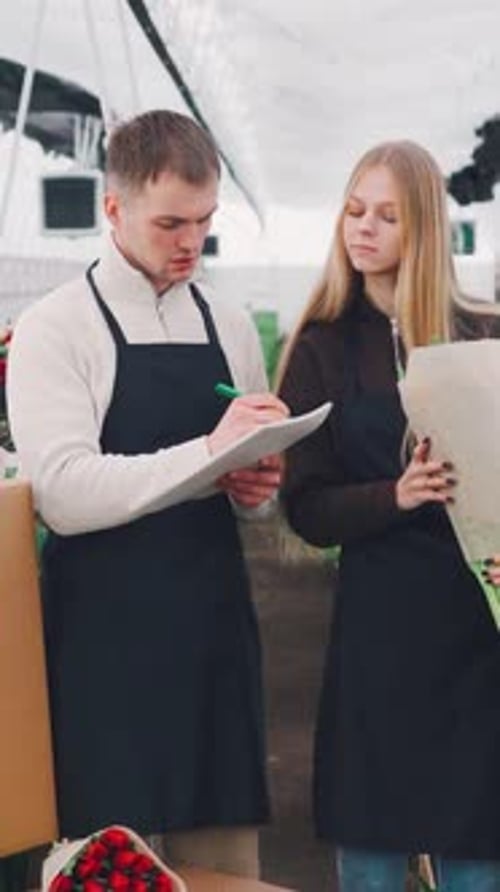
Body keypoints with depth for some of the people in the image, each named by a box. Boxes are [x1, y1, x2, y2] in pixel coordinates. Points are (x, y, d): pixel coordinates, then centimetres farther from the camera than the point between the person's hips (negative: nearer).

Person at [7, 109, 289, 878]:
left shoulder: (232, 329, 12)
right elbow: (64, 494, -17)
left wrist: (257, 487, -4)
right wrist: (209, 451, -24)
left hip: (218, 628, 5)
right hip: (106, 641, -5)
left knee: (227, 858, 11)